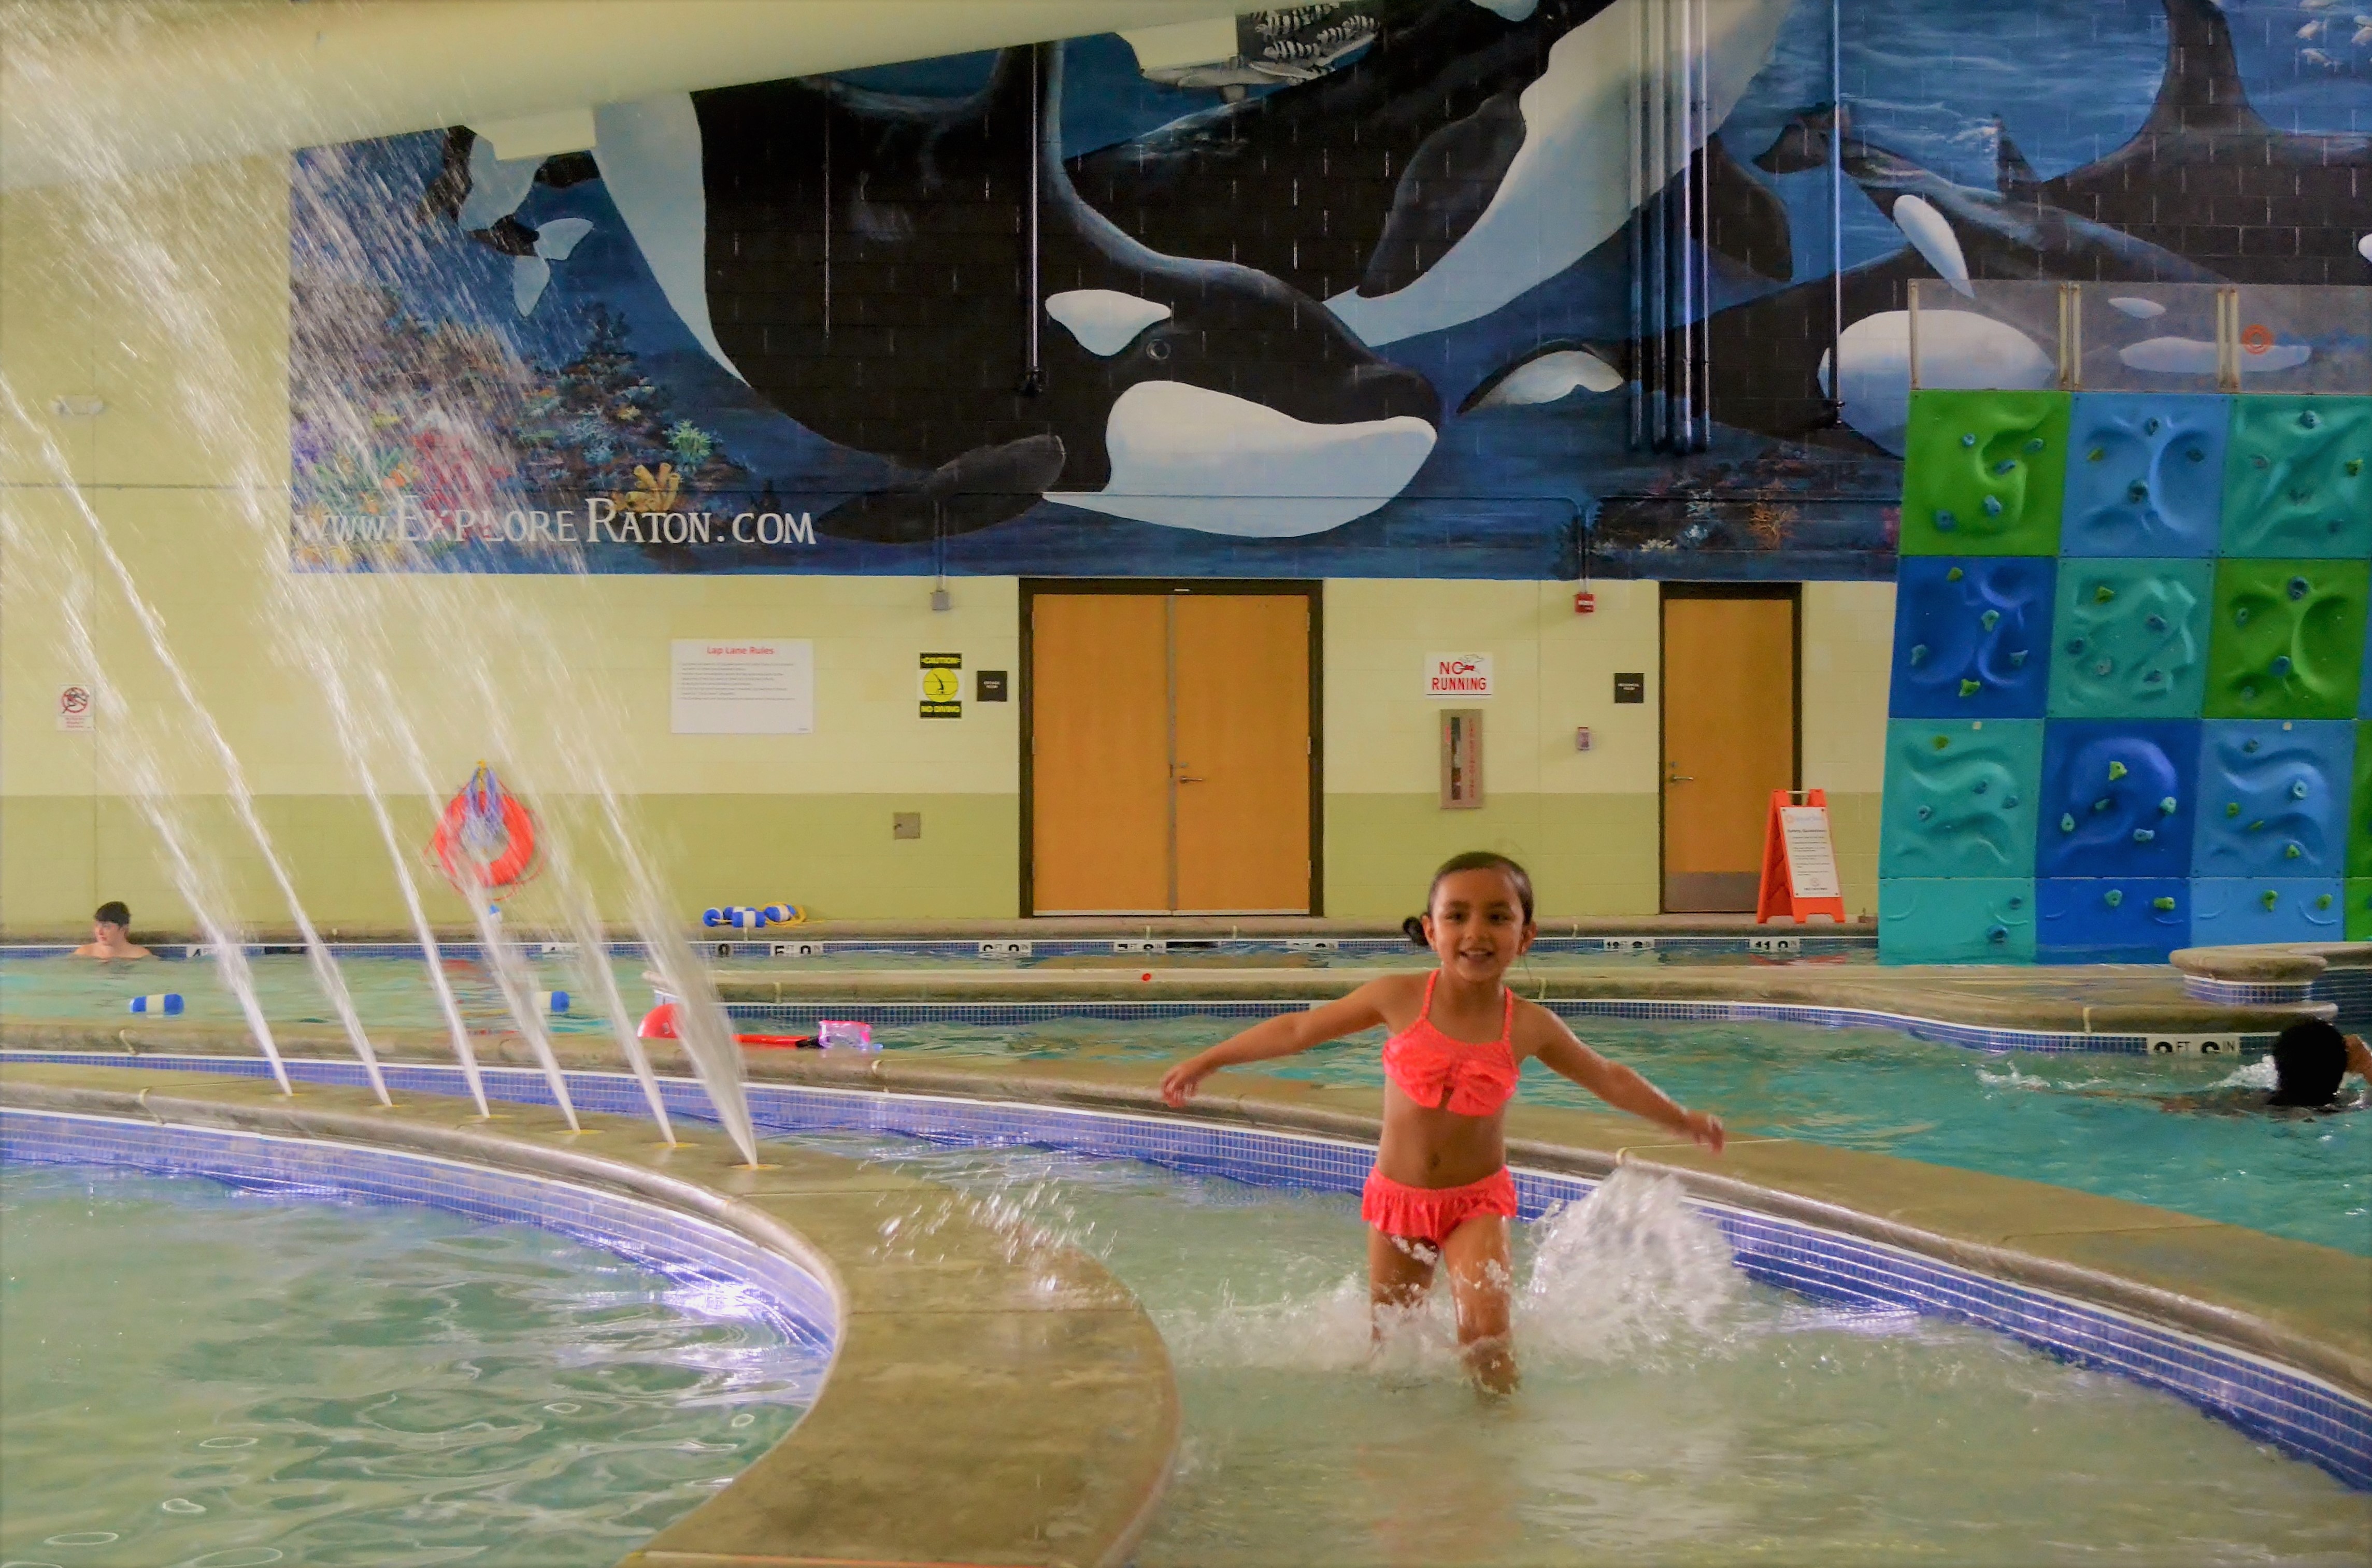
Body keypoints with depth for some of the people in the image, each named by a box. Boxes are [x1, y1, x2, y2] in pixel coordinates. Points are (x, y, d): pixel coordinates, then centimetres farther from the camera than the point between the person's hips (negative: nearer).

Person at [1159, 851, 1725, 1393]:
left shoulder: (1529, 1027, -11)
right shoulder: (1399, 999, -14)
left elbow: (1611, 1080, 6)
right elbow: (1300, 1029, -2)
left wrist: (1683, 1121, 15)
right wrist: (1206, 1062, 3)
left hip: (1478, 1199, -1)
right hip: (1397, 1195, 1)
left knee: (1485, 1332, -21)